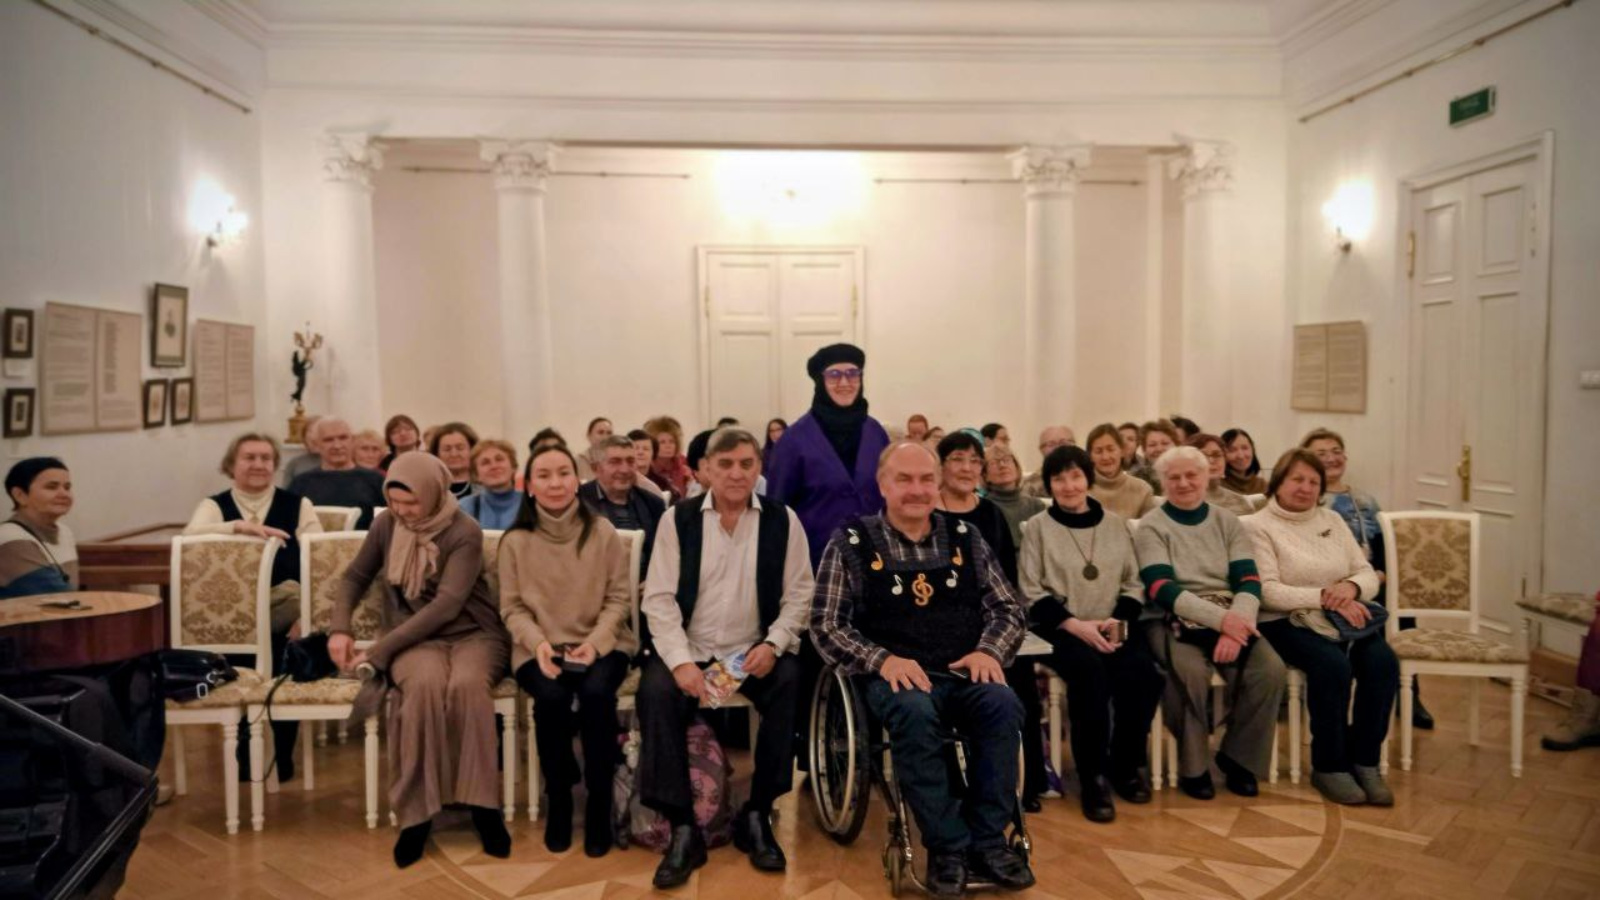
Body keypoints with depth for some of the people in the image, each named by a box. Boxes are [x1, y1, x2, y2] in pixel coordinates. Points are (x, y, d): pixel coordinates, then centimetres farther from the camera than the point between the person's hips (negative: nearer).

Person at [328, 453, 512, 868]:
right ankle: (417, 811, -26)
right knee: (426, 684, -35)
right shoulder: (387, 525, 3)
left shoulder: (465, 533, -12)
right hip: (413, 639, 2)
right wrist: (340, 628, 1)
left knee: (466, 683, -38)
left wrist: (378, 650, -22)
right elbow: (355, 576, 18)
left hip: (472, 633, -2)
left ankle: (482, 804, -25)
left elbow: (446, 605, -21)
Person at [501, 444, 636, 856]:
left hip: (601, 643, 0)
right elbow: (512, 608, 3)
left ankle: (599, 803, -12)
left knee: (597, 692, -31)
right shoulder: (515, 540, 0)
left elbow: (619, 598, 0)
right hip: (540, 648, 0)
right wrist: (538, 642, -16)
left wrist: (595, 642, -15)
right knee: (551, 697, -31)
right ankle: (558, 798, -5)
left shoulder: (603, 533, -1)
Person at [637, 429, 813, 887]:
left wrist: (774, 645, -15)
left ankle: (756, 816, -10)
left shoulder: (782, 520, 2)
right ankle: (683, 829, -16)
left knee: (791, 682, -28)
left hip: (754, 652, 0)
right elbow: (659, 598, -3)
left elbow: (799, 594, 2)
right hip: (689, 650, 0)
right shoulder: (678, 519, 1)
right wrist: (681, 660, -17)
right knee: (656, 690, -29)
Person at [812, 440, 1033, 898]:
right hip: (896, 676, -3)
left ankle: (986, 839, -14)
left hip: (965, 673, 3)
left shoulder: (964, 536, 12)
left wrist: (990, 650, -7)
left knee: (1003, 704, -29)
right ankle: (947, 846, -19)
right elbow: (826, 625, -1)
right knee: (914, 713, -35)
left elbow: (1009, 608, 14)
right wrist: (881, 659, -17)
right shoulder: (851, 541, 3)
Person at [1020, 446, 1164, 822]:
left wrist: (1119, 621, -8)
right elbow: (1031, 594, -2)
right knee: (1089, 669, -35)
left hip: (1112, 626, 3)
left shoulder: (1116, 524, 13)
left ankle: (1127, 764, -1)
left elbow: (1134, 585, 12)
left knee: (1142, 673, -28)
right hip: (1060, 628, -3)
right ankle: (1093, 777, -19)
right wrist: (1076, 625, -15)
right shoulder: (1037, 528, 3)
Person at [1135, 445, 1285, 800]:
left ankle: (1238, 756, -1)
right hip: (1173, 620, -3)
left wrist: (1236, 625, -20)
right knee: (1191, 671, -34)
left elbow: (1249, 581, 1)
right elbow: (1162, 589, -11)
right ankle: (1193, 765, -10)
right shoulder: (1152, 527, 2)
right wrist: (1221, 618, -23)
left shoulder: (1227, 522, 12)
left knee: (1271, 670, -24)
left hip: (1231, 618, 4)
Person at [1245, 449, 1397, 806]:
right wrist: (1324, 597, -22)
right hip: (1287, 622, -5)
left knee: (1383, 661, -23)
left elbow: (1369, 575, 10)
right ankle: (1329, 766, -13)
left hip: (1342, 618, 5)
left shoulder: (1332, 519, 15)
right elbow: (1267, 592, -13)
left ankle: (1365, 760, -8)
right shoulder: (1258, 525, -2)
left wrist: (1351, 587, -13)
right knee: (1333, 664, -32)